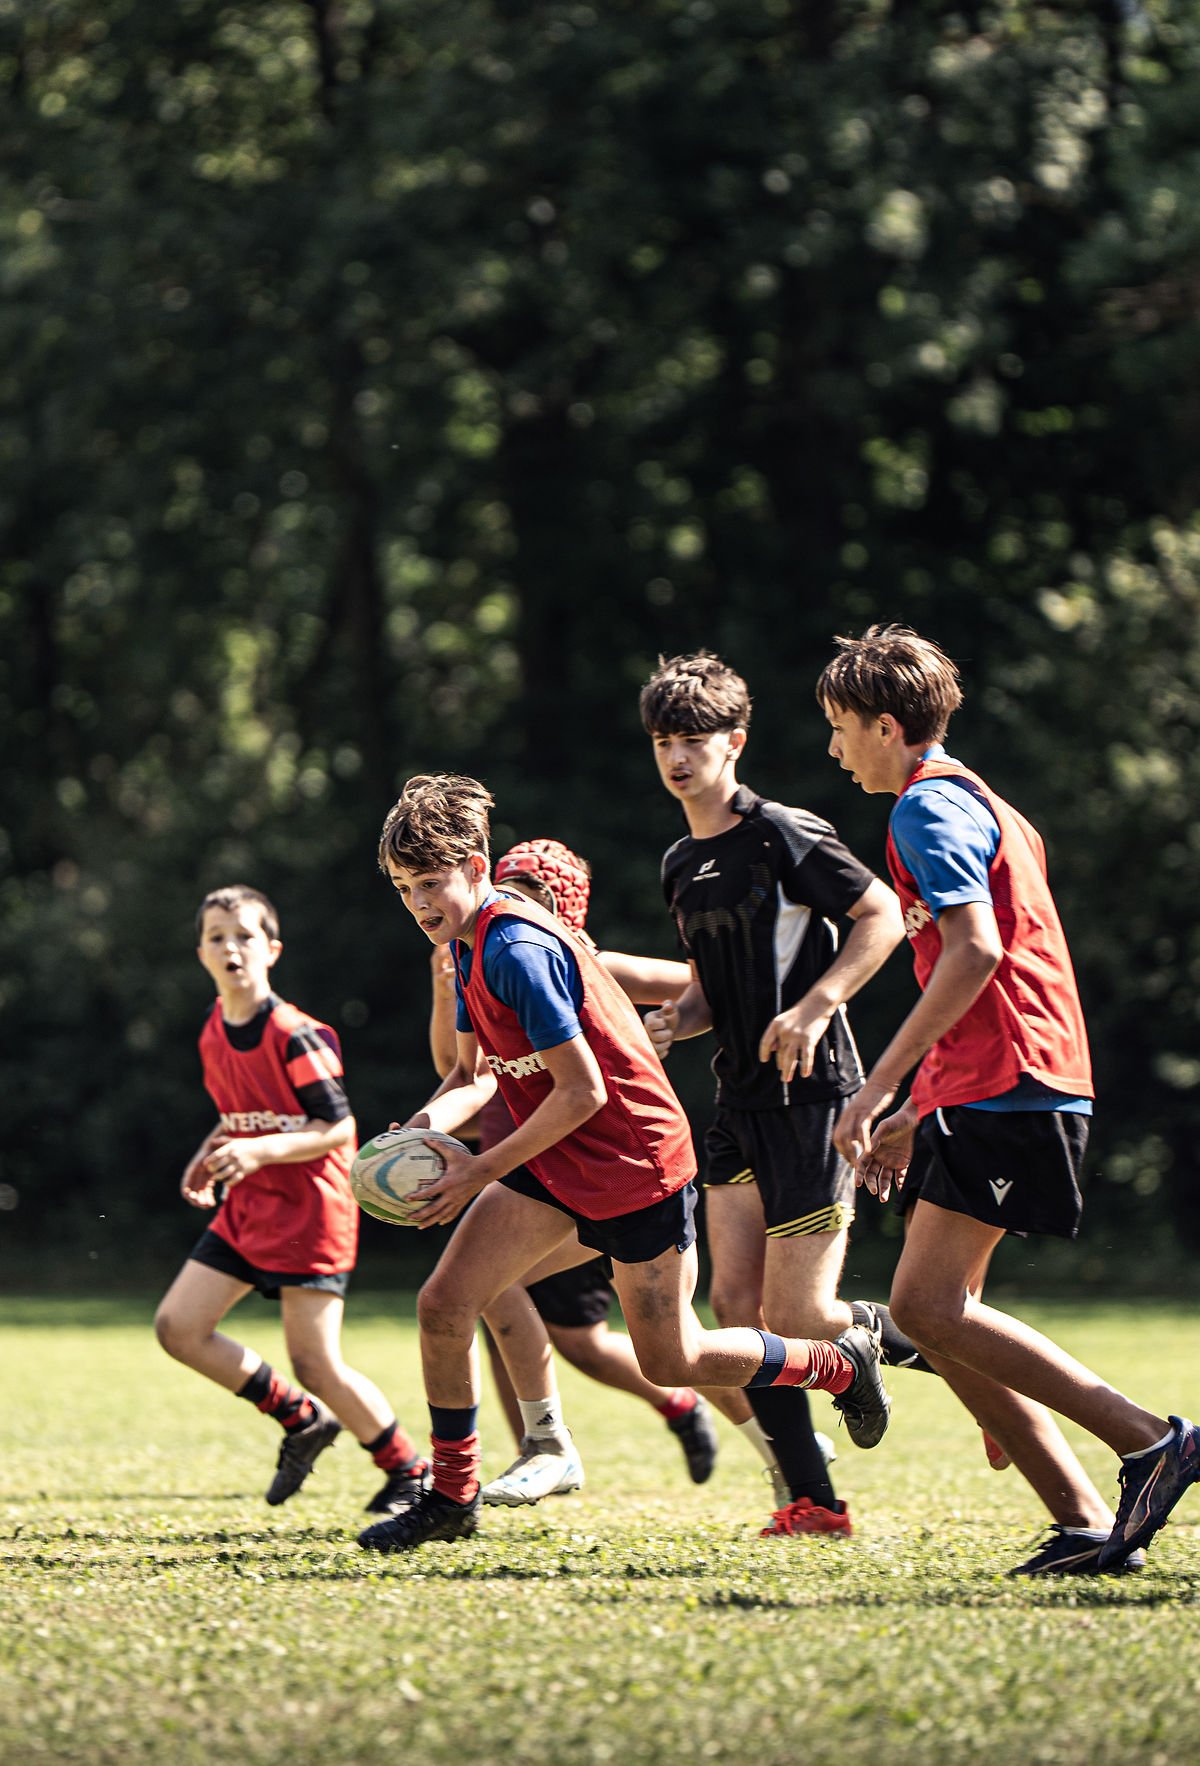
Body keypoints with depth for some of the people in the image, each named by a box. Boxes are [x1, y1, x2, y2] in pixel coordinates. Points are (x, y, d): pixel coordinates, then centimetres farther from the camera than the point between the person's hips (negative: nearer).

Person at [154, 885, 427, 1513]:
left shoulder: (295, 1035, -16)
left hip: (308, 1209, -8)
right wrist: (210, 1158, 4)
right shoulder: (213, 1035, 8)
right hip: (245, 1205, 8)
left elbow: (339, 1128, -17)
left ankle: (408, 1472, 9)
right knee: (177, 1326, -1)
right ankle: (301, 1420, 14)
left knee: (314, 1362, -10)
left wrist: (260, 1152, -27)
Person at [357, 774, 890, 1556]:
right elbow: (478, 1071, 14)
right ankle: (453, 1497, 7)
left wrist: (483, 1170, -20)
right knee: (444, 1306, -5)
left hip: (634, 1162, -8)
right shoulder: (469, 942, 3)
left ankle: (841, 1363, 27)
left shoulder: (518, 950, -26)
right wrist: (434, 1120, -9)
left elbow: (582, 1092, -26)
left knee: (672, 1361, 3)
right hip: (554, 1160, 8)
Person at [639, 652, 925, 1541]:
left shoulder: (783, 835, -10)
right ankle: (813, 1501, 4)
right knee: (737, 1301, -1)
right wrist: (671, 1022, 3)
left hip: (813, 1099, -8)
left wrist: (813, 1007, -21)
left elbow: (884, 917, -11)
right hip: (741, 1104, 8)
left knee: (799, 1317, -10)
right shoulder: (681, 865, 15)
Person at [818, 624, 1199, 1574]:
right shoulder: (981, 804, 25)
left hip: (1005, 1091, -10)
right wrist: (915, 1113, 29)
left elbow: (974, 950, -21)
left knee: (927, 1306, -14)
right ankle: (1089, 1523, 1)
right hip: (995, 1093, 10)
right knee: (942, 1316, 7)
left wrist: (880, 1086, -19)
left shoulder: (929, 807, -7)